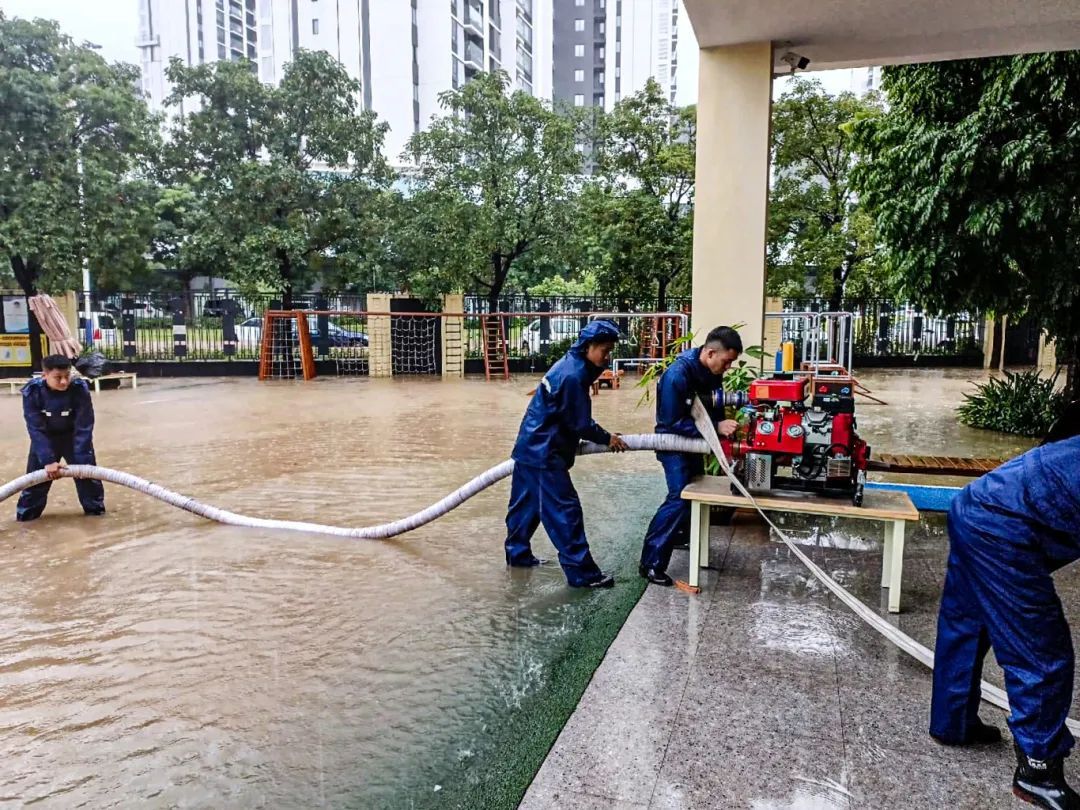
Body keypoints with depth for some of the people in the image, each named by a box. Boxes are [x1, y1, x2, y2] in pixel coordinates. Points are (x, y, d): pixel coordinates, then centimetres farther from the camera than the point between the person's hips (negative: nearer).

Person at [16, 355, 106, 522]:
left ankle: (95, 507, 19)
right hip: (45, 437, 1)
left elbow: (84, 427, -24)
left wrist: (81, 460, -26)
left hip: (74, 436, 0)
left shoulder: (80, 389, -29)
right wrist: (48, 460, -27)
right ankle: (27, 511, 26)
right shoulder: (32, 391, -27)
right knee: (36, 473, 6)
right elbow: (36, 429, -23)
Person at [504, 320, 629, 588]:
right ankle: (582, 572, -1)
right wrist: (608, 439, -2)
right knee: (565, 510, -6)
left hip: (531, 447, 11)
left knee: (527, 504, 21)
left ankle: (517, 554, 37)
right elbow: (580, 424, -16)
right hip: (543, 453, -11)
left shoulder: (572, 366, 10)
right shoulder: (572, 376, -22)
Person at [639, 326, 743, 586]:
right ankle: (651, 563, -11)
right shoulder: (677, 375, -32)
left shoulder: (712, 372, -8)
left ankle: (681, 535, 48)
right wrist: (716, 428, -33)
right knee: (680, 497, -17)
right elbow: (673, 423, -31)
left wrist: (726, 425, -11)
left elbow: (713, 408, 6)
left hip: (694, 439, 8)